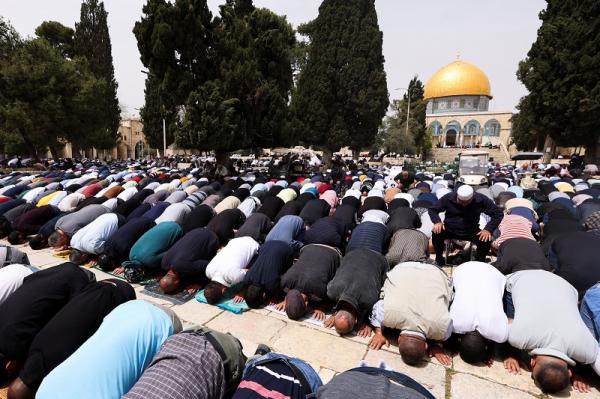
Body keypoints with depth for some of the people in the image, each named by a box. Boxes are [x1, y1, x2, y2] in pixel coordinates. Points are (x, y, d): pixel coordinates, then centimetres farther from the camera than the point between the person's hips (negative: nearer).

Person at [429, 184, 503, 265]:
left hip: (471, 232, 1)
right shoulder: (448, 198, -12)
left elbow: (498, 213, -5)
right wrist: (437, 221, -23)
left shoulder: (481, 200, -11)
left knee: (487, 240, -27)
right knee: (436, 234, -31)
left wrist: (488, 229, -21)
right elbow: (432, 209, -3)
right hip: (450, 230, -1)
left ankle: (479, 261, 6)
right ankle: (439, 259, -2)